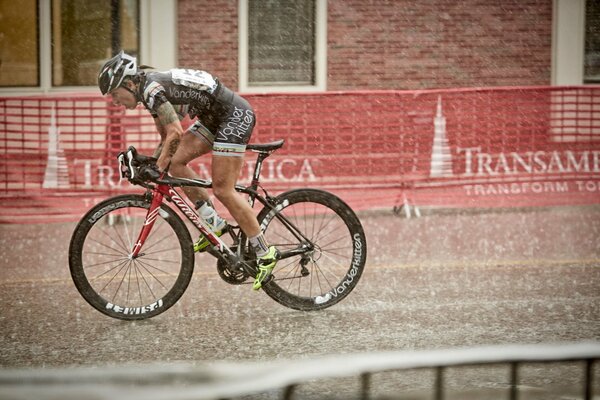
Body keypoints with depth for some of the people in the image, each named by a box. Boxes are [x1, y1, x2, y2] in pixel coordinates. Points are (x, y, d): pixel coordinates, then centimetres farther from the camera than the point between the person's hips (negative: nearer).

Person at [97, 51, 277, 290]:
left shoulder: (151, 89, -18)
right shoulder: (151, 91, 11)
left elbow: (176, 132, -27)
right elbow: (166, 138, 18)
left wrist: (157, 168, -20)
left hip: (236, 114, -10)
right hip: (214, 118, 10)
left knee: (222, 190, -11)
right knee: (176, 162, 3)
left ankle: (265, 254, -6)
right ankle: (213, 223, 9)